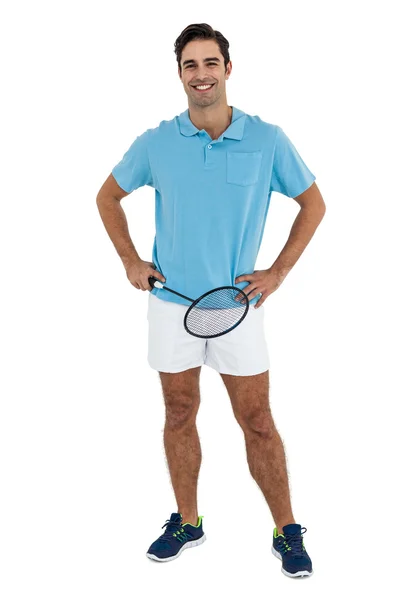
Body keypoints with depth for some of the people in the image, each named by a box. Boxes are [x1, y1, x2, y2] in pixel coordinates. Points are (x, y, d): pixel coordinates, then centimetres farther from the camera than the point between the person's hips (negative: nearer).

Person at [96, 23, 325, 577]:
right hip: (170, 301, 2)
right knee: (180, 414, 11)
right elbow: (109, 197, 14)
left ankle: (287, 531, 16)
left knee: (257, 422, 2)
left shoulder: (268, 141, -5)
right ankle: (187, 522, 27)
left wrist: (278, 272, -1)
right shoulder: (156, 143, -1)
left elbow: (313, 204, 6)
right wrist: (130, 260, 5)